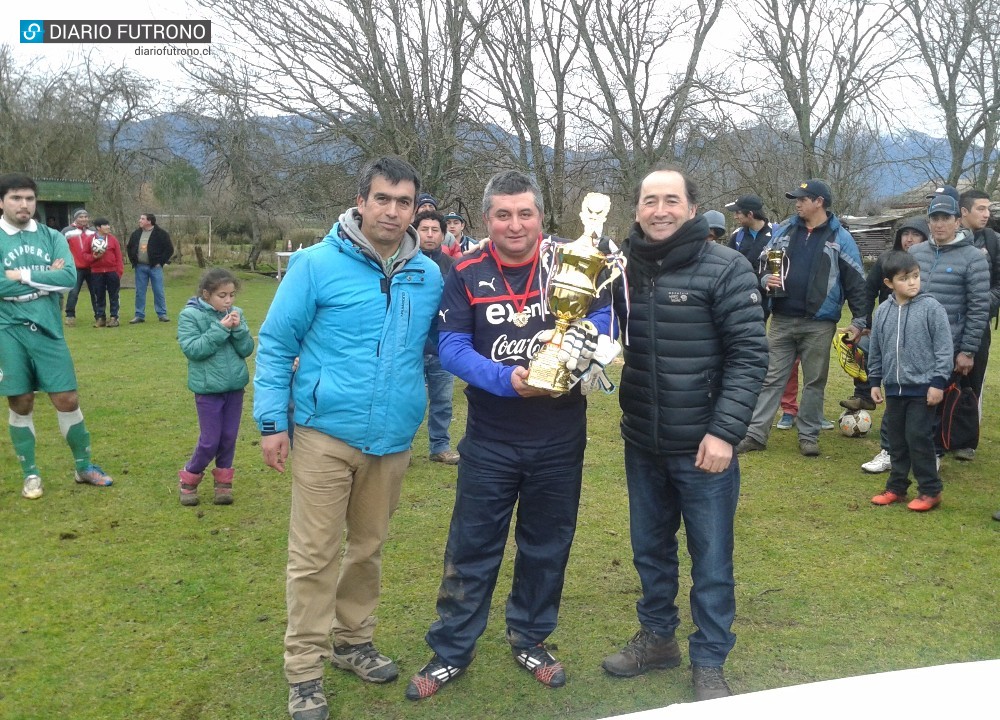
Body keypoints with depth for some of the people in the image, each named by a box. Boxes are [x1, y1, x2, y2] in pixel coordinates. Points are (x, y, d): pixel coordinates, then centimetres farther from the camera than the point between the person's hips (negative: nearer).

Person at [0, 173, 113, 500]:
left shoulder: (52, 237, 5)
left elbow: (69, 278, -8)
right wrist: (46, 277, -10)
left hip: (48, 329, 1)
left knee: (67, 400, 3)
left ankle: (84, 467, 20)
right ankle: (30, 474, 21)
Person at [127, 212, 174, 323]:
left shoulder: (161, 234, -6)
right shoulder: (136, 234, 9)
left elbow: (169, 249, -7)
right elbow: (129, 248, 22)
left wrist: (160, 262, -10)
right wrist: (133, 261, 10)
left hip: (155, 267, -4)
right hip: (140, 267, 4)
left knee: (158, 292, -1)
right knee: (139, 292, 6)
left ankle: (162, 314, 7)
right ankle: (139, 315, 11)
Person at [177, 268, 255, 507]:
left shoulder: (235, 314, 3)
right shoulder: (190, 315, -8)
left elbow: (247, 349, 1)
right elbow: (192, 349, -18)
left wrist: (238, 328, -16)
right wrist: (220, 329, -22)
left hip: (235, 386, 4)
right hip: (208, 388, -4)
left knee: (229, 438, 11)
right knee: (209, 442, 1)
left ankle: (223, 481, 27)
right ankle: (188, 479, 24)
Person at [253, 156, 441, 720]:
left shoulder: (429, 276, 3)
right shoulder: (318, 264, -8)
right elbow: (276, 343, -4)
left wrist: (427, 410, 12)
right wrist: (272, 421, -7)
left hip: (393, 441, 4)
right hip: (326, 435, -4)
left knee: (369, 548, 18)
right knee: (314, 556, 2)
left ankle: (353, 640, 38)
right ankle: (305, 669, 18)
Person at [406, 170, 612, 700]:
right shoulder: (466, 275, -5)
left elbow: (604, 317, -6)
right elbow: (451, 348, -12)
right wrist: (509, 380, -27)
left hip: (560, 440, 1)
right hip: (490, 441, -1)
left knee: (546, 545, 16)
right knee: (472, 548, 9)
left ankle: (530, 640, 36)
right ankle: (451, 651, 26)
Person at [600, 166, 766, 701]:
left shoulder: (725, 268, -10)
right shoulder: (622, 270, 3)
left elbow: (750, 354, -13)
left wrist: (724, 432, -18)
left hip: (704, 446, -4)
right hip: (642, 445, 4)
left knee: (711, 559, 9)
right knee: (650, 548, 19)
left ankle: (709, 662, 27)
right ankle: (657, 637, 39)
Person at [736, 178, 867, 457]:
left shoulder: (840, 238, 0)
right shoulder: (783, 232, 8)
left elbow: (856, 282, 1)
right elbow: (763, 264, 16)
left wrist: (860, 320, -2)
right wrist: (766, 279, -7)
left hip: (819, 324, -2)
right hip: (782, 320, 2)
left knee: (814, 381, 7)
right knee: (771, 378, 5)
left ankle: (809, 436, 19)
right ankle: (756, 434, 9)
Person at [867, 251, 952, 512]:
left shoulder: (931, 307, -9)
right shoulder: (883, 311, 4)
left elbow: (943, 348, -8)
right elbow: (875, 351, 12)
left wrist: (938, 382, -11)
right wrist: (875, 382, 13)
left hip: (923, 388, -5)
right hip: (893, 388, 5)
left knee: (918, 438, -3)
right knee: (897, 440, 13)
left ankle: (930, 490, 11)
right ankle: (896, 487, 24)